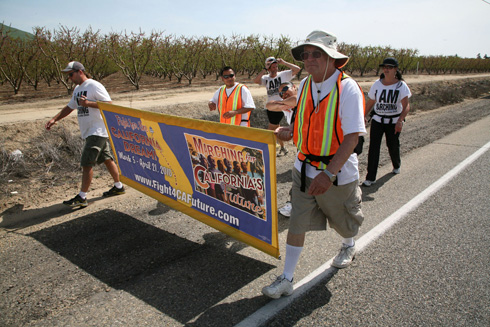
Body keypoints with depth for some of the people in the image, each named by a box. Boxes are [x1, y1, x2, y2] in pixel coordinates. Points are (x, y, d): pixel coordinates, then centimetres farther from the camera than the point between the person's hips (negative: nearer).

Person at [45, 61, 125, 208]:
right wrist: (54, 119, 15)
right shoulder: (77, 89, 18)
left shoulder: (94, 86, -11)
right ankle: (118, 187, 25)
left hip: (98, 131, -9)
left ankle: (82, 197, -4)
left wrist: (88, 103, -23)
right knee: (106, 159, 14)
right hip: (89, 131, 9)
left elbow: (109, 104, -17)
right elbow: (70, 107, 26)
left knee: (86, 162, -9)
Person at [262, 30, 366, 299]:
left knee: (343, 219, 19)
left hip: (338, 171, -4)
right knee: (297, 222, 4)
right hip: (304, 168, 5)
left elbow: (352, 136, -24)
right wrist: (290, 131, -3)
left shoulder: (347, 88, -18)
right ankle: (287, 279, 16)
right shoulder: (304, 85, 2)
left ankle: (348, 246, 54)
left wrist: (329, 173, -32)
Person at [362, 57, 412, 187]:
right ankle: (370, 178, -4)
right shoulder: (377, 84, 0)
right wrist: (364, 117, 10)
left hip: (394, 122, -1)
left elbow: (406, 106, -18)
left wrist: (400, 121, -32)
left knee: (393, 147, 10)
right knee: (373, 148, -8)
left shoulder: (401, 85, -8)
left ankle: (397, 165, 44)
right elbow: (370, 103, 11)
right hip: (377, 120, 1)